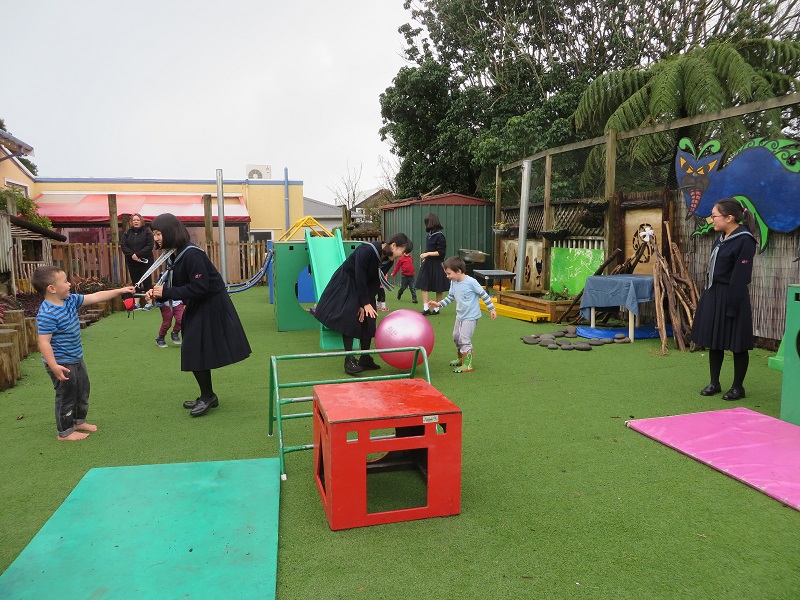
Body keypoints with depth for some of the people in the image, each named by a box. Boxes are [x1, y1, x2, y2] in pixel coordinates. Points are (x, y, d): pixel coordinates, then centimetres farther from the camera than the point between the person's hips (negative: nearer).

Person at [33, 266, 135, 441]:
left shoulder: (70, 300, 0)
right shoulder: (47, 314, -26)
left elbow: (95, 297, 6)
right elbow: (44, 342, -27)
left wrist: (120, 291, 5)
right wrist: (54, 366, -31)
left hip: (76, 359, 9)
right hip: (62, 363, -9)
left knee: (83, 391, 22)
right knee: (66, 395, 4)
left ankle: (79, 421, 42)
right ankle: (65, 432, 21)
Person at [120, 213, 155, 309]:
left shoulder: (147, 232, -2)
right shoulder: (127, 233, 9)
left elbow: (149, 246, -11)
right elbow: (123, 245, 0)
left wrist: (138, 254, -19)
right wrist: (132, 254, -16)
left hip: (145, 261, -4)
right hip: (132, 262, 4)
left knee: (147, 282, -1)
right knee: (135, 283, 8)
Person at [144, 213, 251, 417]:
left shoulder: (192, 254, -25)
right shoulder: (174, 255, 3)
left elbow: (199, 288, -28)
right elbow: (173, 284, 8)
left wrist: (165, 292, -24)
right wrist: (156, 292, -11)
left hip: (211, 308, -9)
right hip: (197, 307, 9)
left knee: (196, 352, -4)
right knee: (193, 352, 13)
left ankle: (208, 396, 15)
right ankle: (207, 396, 27)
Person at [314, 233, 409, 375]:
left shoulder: (387, 259, -7)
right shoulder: (366, 250, -30)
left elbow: (375, 282, -6)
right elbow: (359, 277, -28)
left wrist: (366, 304, -13)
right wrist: (366, 303, -24)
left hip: (364, 287, 7)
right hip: (346, 284, -7)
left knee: (367, 320, 4)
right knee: (349, 319, -14)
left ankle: (365, 359, 13)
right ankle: (349, 361, -10)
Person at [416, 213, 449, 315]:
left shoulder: (439, 236, -14)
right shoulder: (430, 235, 7)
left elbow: (441, 252, -16)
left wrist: (427, 254, -18)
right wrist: (425, 258, 15)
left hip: (436, 265, -7)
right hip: (427, 264, 7)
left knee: (438, 288, 5)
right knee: (423, 286, -1)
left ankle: (437, 309, 16)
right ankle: (426, 308, 1)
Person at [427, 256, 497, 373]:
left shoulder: (471, 282, -21)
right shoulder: (453, 283, -1)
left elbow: (484, 295, -13)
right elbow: (450, 297, 12)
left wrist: (492, 309, -9)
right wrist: (439, 304, 1)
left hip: (471, 316, -8)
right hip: (460, 315, 8)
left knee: (464, 339, -13)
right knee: (456, 336, 17)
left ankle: (467, 364, -6)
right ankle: (461, 358, 37)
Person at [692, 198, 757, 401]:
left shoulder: (744, 241, -16)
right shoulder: (722, 237, 10)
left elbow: (740, 278, -18)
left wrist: (732, 306, -19)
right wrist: (707, 295, 14)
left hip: (730, 297, -9)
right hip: (712, 295, 9)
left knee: (737, 345, 5)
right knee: (713, 342, 15)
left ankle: (738, 387, 19)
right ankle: (714, 383, 27)